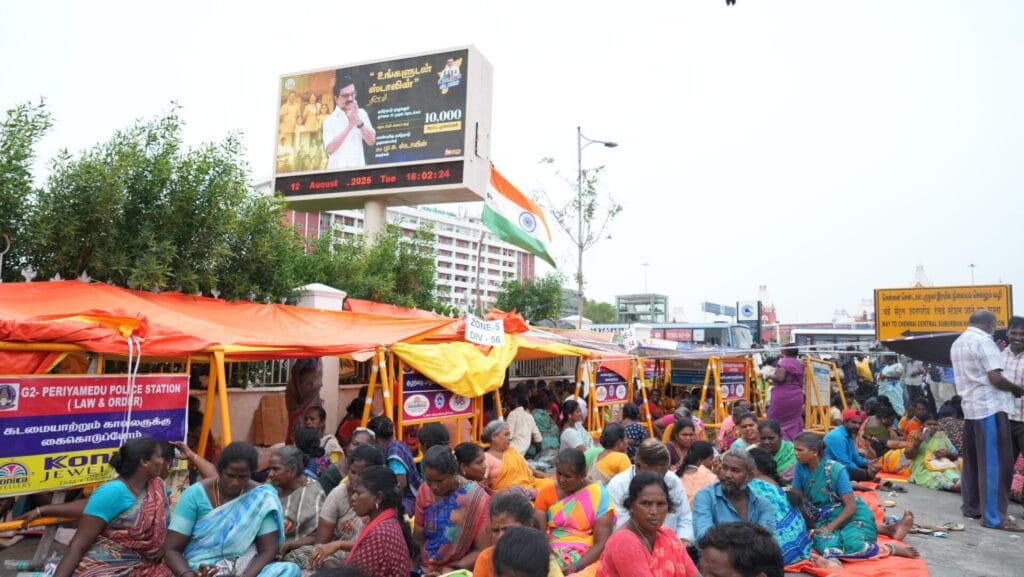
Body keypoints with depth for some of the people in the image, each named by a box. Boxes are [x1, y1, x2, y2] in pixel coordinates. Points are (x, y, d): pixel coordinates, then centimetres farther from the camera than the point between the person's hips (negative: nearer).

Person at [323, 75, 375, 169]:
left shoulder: (362, 114, 7)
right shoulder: (329, 121, -1)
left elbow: (371, 141, 0)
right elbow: (329, 150, -13)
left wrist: (359, 122, -15)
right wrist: (349, 126, -18)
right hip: (337, 169, -2)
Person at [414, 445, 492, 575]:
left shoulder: (476, 499, -13)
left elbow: (483, 551, -11)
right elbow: (418, 537, 2)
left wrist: (454, 570, -21)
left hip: (460, 570, -3)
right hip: (426, 569, 3)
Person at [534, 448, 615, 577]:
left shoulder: (598, 494, -7)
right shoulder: (547, 490, 1)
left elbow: (602, 544, -8)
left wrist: (577, 566, -21)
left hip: (586, 559, -2)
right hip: (552, 555, 2)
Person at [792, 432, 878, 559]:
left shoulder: (836, 470, -17)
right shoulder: (801, 467, -5)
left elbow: (851, 506, -16)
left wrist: (829, 527, -25)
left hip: (853, 516, -1)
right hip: (825, 518, 2)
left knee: (853, 545, -34)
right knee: (826, 545, -34)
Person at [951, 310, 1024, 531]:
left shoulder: (957, 343, 15)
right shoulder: (983, 341, -13)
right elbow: (995, 378, -18)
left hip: (970, 407, 9)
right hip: (990, 407, -9)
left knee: (972, 460, 14)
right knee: (995, 463, -6)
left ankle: (971, 506, 20)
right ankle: (994, 516, -4)